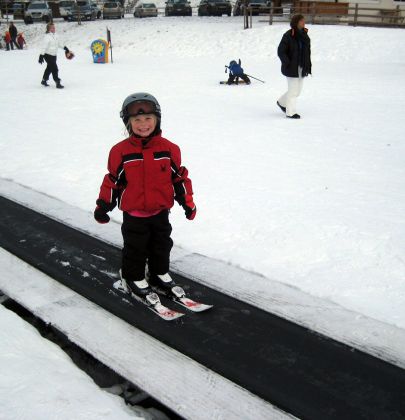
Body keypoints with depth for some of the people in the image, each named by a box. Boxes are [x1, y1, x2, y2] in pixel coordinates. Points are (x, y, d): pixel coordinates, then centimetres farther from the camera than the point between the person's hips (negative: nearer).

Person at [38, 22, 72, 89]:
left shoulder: (55, 35, 5)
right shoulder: (47, 37, -19)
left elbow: (59, 43, 22)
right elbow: (44, 46, -23)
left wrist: (65, 47, 25)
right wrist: (41, 56, -27)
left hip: (54, 55, 9)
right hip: (48, 55, -9)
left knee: (49, 68, 21)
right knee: (55, 69, -12)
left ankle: (44, 81, 37)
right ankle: (58, 83, -8)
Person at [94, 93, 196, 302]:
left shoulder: (168, 149, -6)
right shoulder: (121, 151, -11)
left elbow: (179, 177, 3)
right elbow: (113, 180, -2)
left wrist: (188, 202, 4)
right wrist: (103, 206, 1)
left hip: (160, 211, 3)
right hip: (133, 214, -2)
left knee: (162, 245, 18)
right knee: (135, 248, 11)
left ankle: (160, 273, 38)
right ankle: (135, 277, 30)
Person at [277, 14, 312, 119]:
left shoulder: (304, 35, 8)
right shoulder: (288, 36, -13)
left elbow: (307, 51, 16)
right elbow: (281, 51, -13)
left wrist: (308, 65, 7)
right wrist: (288, 64, -18)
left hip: (302, 68, 7)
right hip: (292, 68, -7)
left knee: (297, 90, 14)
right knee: (293, 90, -2)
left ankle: (282, 102, 34)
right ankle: (290, 112, 10)